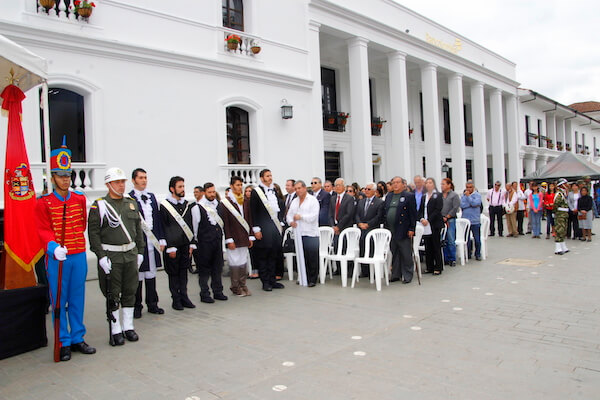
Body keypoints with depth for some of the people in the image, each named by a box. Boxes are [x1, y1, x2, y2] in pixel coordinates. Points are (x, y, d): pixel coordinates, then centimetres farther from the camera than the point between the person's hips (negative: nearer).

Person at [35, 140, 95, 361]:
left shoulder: (80, 198, 6)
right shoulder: (43, 202, -5)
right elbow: (43, 230, -12)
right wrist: (54, 247, -27)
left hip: (79, 256, 4)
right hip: (57, 257, -3)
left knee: (77, 300, 11)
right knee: (59, 301, 5)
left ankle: (77, 339, 23)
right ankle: (64, 343, 16)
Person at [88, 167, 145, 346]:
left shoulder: (131, 203, 11)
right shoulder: (99, 205, -4)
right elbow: (93, 233, -9)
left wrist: (140, 251, 10)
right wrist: (101, 256, -15)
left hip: (131, 254, 5)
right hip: (110, 256, -4)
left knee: (130, 291, 10)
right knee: (112, 295, 3)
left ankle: (128, 326, 23)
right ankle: (116, 330, 15)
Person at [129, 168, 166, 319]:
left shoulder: (152, 197, 14)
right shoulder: (128, 199, -6)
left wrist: (161, 239, 10)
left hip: (152, 241, 6)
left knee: (151, 273, 13)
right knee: (138, 275, 2)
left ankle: (152, 304, 24)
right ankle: (137, 306, 16)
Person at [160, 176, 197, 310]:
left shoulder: (188, 205, 9)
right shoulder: (164, 205, -6)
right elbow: (164, 228, -7)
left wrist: (192, 244, 6)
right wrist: (170, 247, -11)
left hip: (186, 245, 4)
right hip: (173, 246, -4)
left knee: (184, 271, 11)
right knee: (173, 273, 5)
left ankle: (184, 297, 20)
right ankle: (176, 299, 15)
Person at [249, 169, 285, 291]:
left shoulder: (274, 191, 14)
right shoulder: (256, 192, -5)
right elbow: (253, 212, -8)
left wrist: (280, 223, 13)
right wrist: (256, 229, -12)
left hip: (275, 227, 6)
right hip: (263, 228, -6)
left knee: (273, 255, 10)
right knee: (263, 256, 0)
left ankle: (272, 280, 18)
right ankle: (265, 282, 9)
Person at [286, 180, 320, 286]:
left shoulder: (313, 200, -1)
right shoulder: (294, 201, 18)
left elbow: (314, 216, -11)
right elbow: (289, 214, 15)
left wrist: (301, 216, -16)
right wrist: (291, 221, -6)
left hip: (310, 234, -5)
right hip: (298, 233, 6)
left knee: (312, 257, -6)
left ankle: (312, 279, 3)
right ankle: (303, 278, 17)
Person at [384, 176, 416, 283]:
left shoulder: (409, 196, -3)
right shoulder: (388, 196, 15)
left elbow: (413, 214, -6)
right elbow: (384, 212, 17)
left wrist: (411, 229, -11)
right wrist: (385, 227, 11)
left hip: (403, 230, -6)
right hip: (390, 231, 6)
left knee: (406, 254, 0)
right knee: (394, 254, 11)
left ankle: (407, 276, 10)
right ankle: (395, 275, 21)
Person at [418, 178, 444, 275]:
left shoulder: (438, 195, -1)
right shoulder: (423, 197, 17)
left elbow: (438, 209, -10)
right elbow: (420, 210, 13)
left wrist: (428, 220, -15)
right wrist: (421, 219, -6)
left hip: (435, 224, -5)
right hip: (425, 224, 5)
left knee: (436, 246, -1)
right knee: (428, 247, 8)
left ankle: (438, 267, 5)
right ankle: (429, 267, 15)